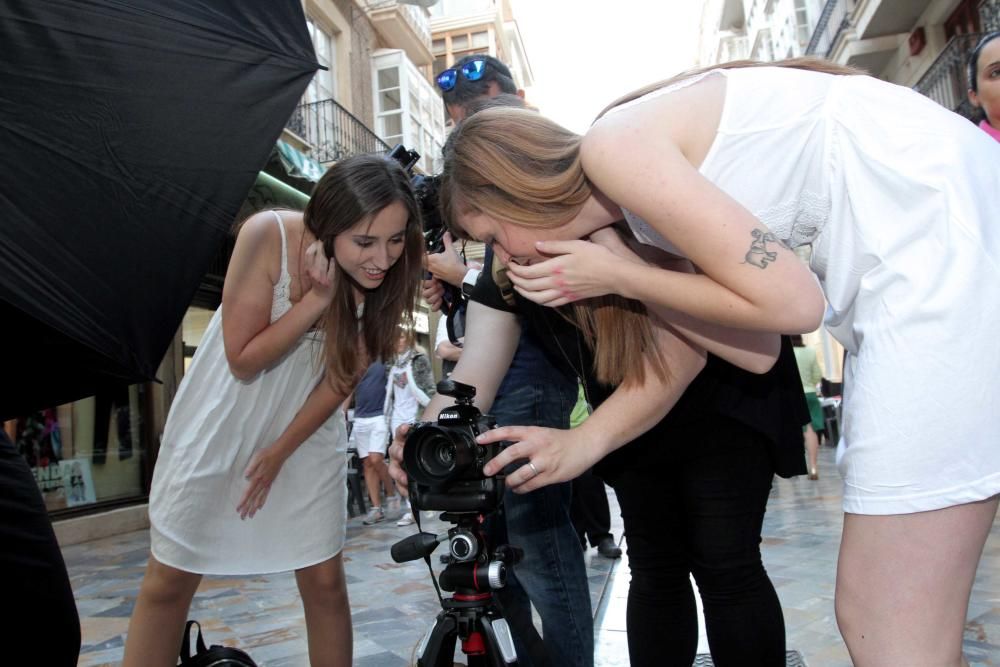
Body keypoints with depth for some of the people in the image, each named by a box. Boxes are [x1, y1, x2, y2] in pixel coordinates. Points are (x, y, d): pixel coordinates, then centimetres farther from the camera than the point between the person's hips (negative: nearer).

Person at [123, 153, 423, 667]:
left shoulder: (388, 276, -18)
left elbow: (342, 377, -7)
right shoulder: (269, 235, -27)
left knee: (324, 581, 5)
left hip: (307, 429, 2)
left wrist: (281, 451, -4)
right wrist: (317, 300, -32)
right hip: (221, 422, -1)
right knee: (169, 580, 9)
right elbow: (243, 360, -21)